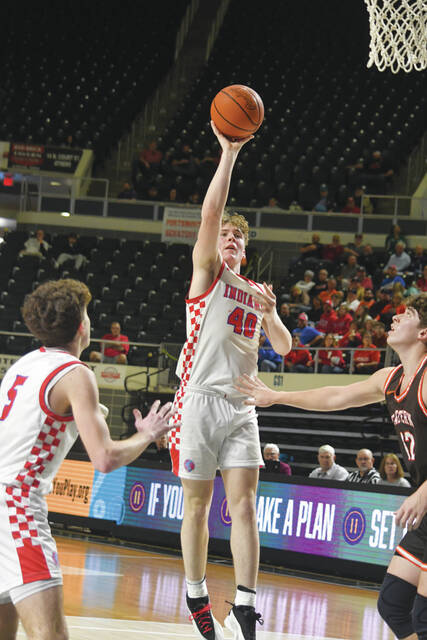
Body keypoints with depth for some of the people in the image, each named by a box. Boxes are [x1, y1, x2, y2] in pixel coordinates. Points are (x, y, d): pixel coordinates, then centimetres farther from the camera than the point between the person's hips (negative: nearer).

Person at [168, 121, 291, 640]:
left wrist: (270, 314, -5)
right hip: (199, 399, -4)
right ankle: (196, 594, 17)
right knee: (197, 505, 3)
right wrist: (228, 153, -15)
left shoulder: (256, 291, 19)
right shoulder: (206, 272, 5)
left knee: (243, 504, -6)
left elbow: (283, 348, 15)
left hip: (240, 406, 4)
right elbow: (210, 213, -10)